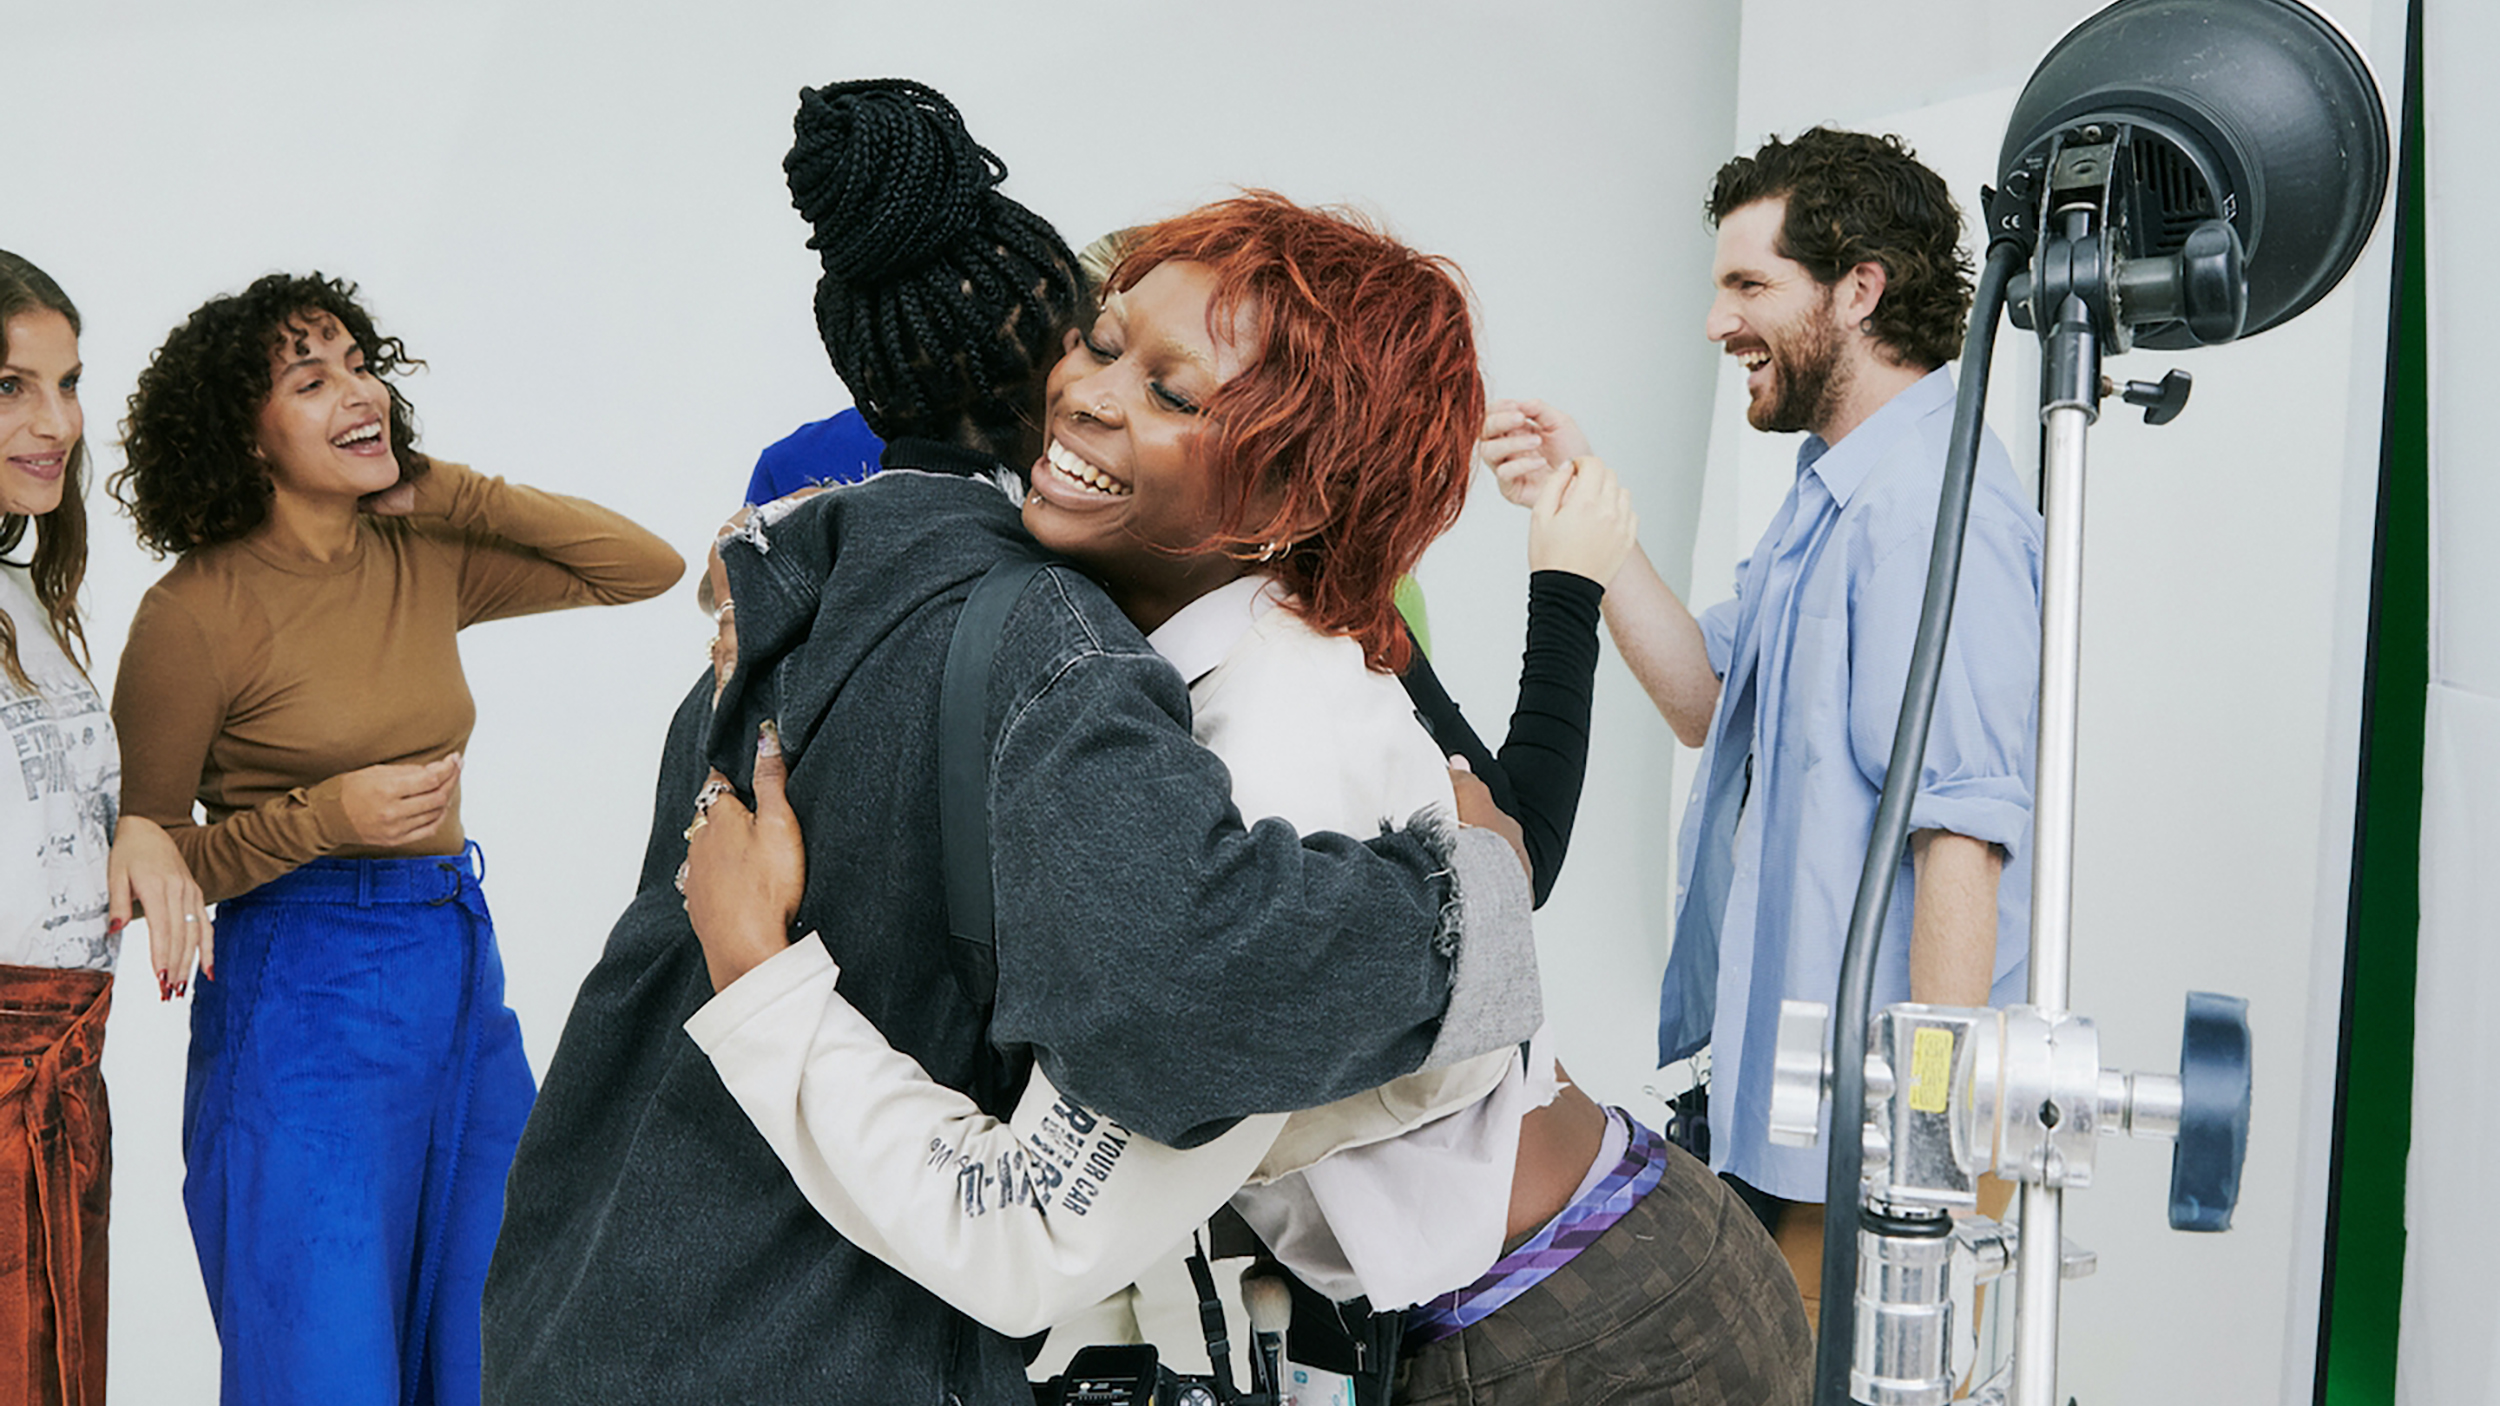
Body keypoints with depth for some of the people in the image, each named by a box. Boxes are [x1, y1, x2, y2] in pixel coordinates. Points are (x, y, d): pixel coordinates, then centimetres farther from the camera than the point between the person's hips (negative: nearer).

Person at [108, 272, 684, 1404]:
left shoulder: (424, 560, 3)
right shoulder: (197, 611, -11)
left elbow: (648, 568, 4)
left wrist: (449, 494, -1)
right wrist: (323, 819, -20)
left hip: (460, 974, 6)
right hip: (302, 998, -6)